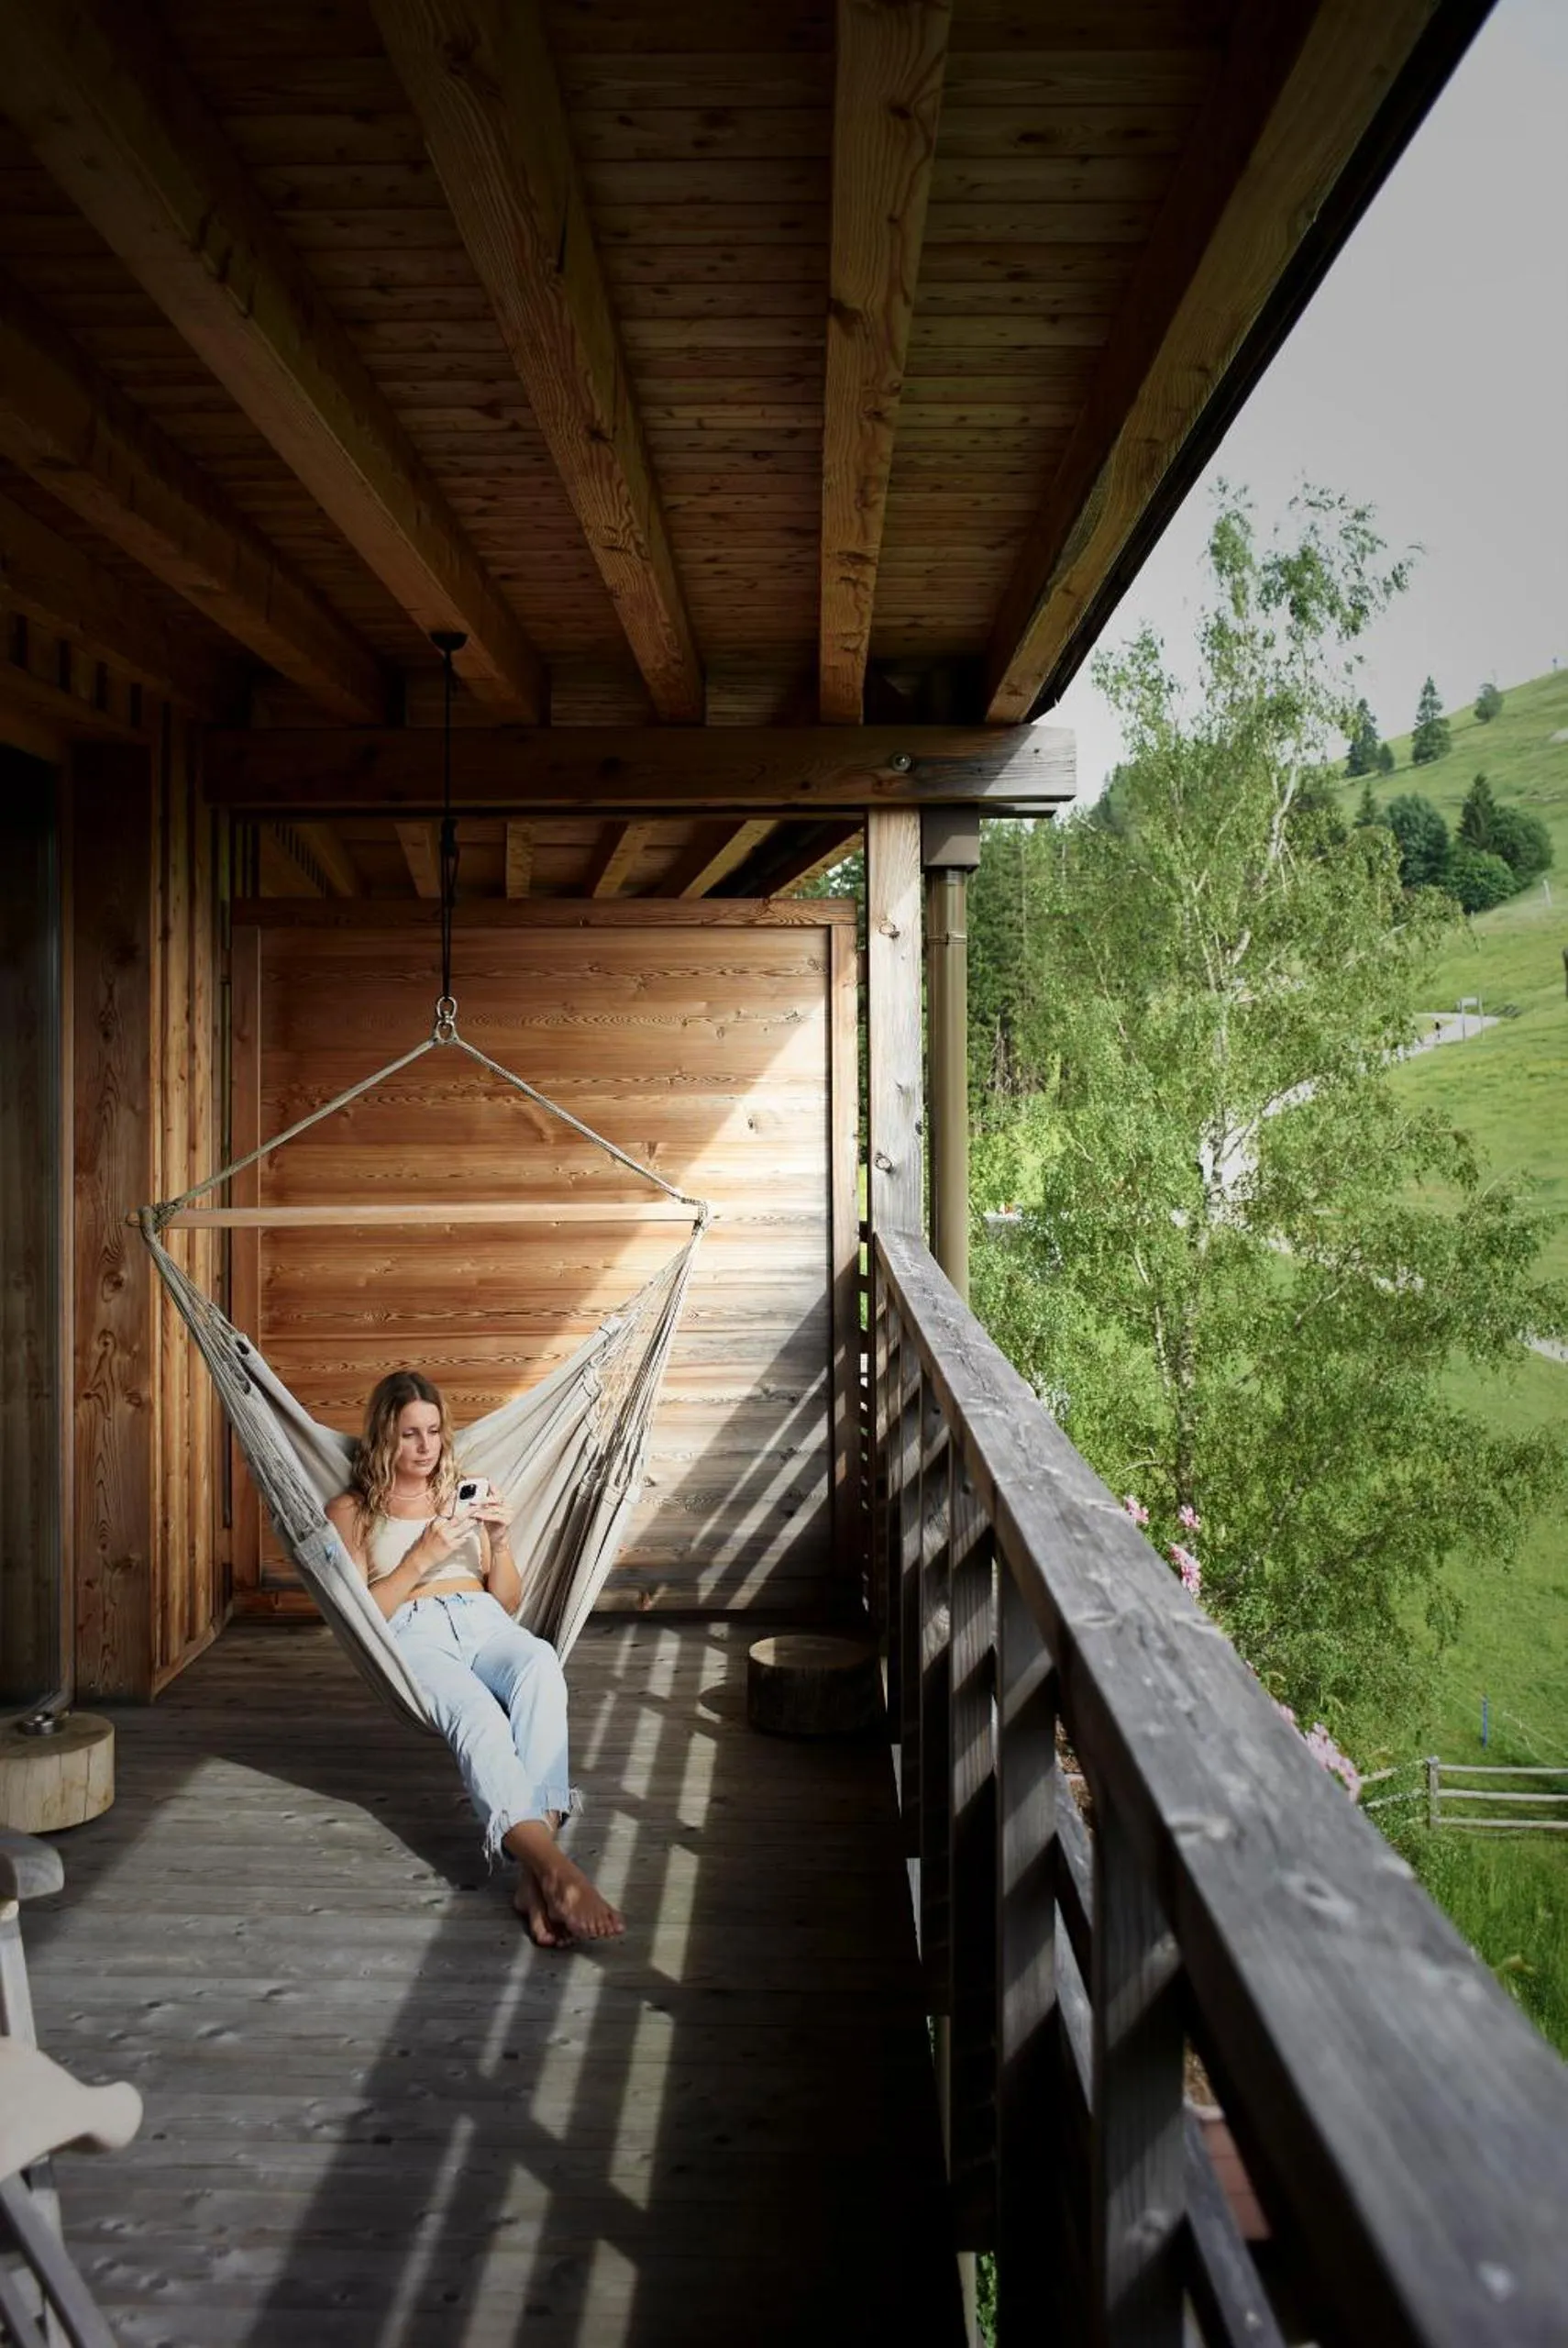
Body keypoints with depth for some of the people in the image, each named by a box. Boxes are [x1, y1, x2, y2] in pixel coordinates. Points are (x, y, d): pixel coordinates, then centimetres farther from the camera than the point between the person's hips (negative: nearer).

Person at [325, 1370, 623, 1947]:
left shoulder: (465, 1498, 30)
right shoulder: (350, 1510, 20)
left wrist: (499, 1542, 4)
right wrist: (422, 1557, -7)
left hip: (483, 1620, 3)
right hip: (410, 1633, -2)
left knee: (540, 1666, -38)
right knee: (475, 1713, -40)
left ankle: (535, 1873, -53)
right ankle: (554, 1865, -59)